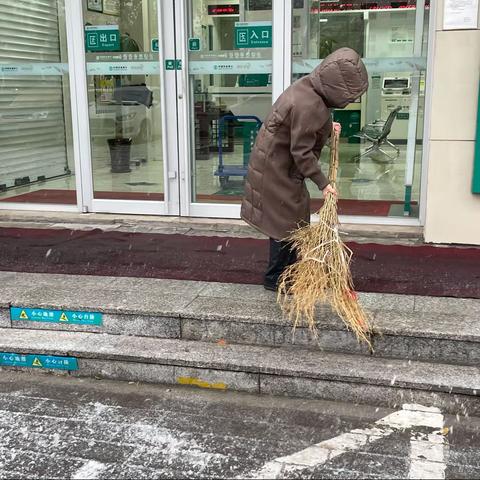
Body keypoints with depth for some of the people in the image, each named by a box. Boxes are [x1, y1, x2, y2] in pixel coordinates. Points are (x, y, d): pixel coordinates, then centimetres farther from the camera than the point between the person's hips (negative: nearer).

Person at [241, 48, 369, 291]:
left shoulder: (308, 87, 2)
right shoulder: (309, 105, -28)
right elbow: (302, 152, -25)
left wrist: (327, 129, 9)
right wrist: (323, 183, -18)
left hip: (279, 163, 10)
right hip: (276, 168, -10)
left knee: (293, 217, 17)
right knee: (285, 220, 0)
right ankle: (275, 278, 14)